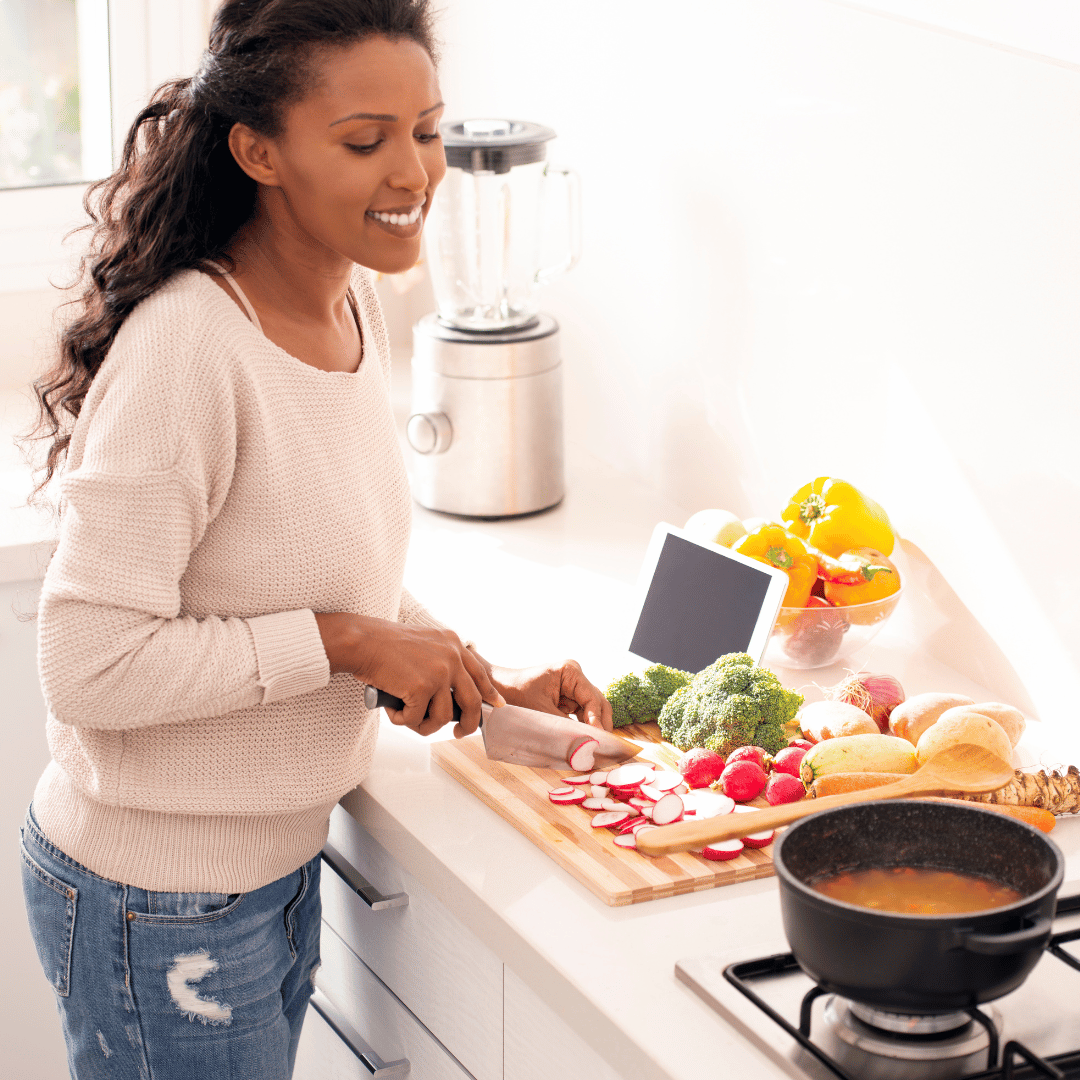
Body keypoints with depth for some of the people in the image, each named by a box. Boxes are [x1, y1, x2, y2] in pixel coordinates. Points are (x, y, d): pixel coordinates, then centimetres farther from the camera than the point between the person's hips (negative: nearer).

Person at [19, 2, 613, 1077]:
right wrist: (344, 643, -23)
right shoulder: (188, 346, -26)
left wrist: (490, 687, 4)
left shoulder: (352, 304, 1)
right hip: (158, 907, -8)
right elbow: (90, 665, -27)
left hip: (283, 864, 8)